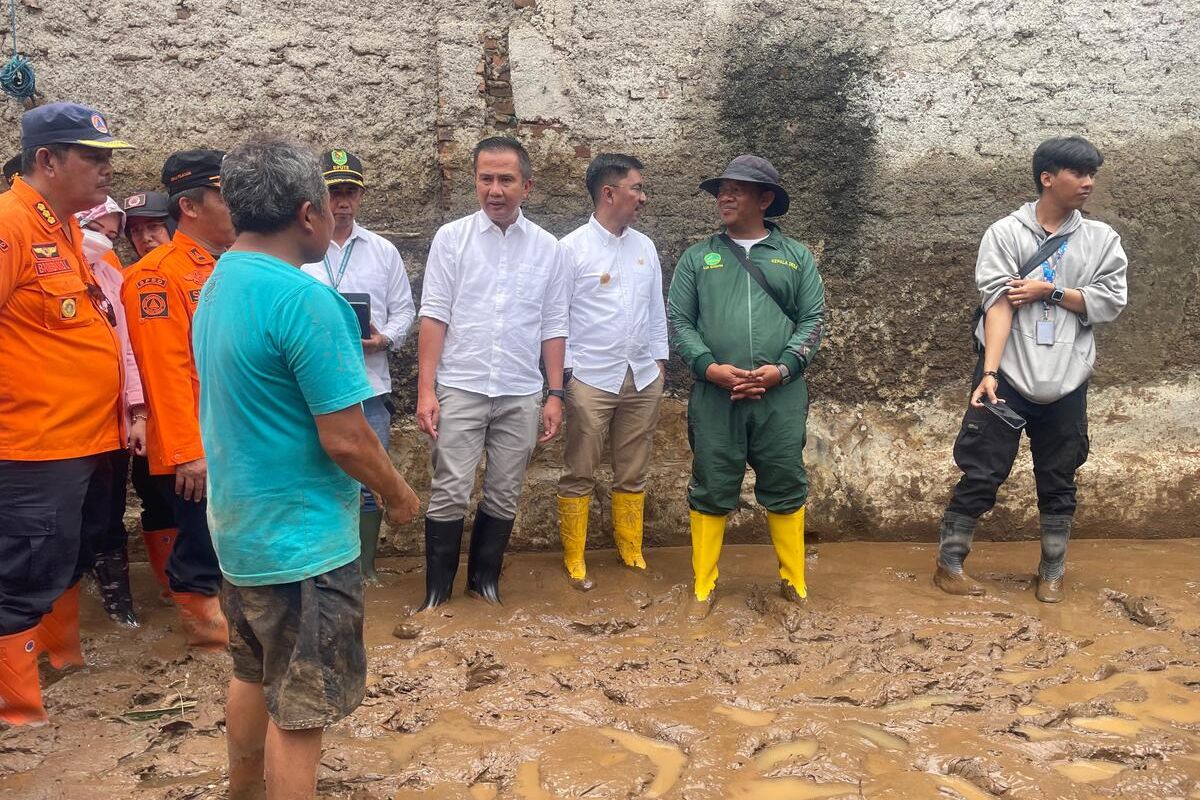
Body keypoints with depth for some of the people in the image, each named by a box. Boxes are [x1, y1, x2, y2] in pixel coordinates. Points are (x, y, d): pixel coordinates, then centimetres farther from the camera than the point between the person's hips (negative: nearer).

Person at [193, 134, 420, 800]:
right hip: (301, 539, -9)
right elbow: (345, 439, -23)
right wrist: (399, 497, -6)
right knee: (298, 709, 5)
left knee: (253, 675, 25)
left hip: (238, 525, 9)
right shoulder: (304, 299, -24)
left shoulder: (217, 286, 5)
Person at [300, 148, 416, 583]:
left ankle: (364, 566, 22)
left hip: (369, 386, 2)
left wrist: (385, 338, -8)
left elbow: (404, 309, 11)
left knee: (369, 484, 7)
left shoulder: (383, 251, 11)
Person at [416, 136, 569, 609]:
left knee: (504, 496, 11)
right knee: (450, 494, 0)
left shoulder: (548, 248, 5)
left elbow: (554, 328, 7)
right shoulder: (451, 238, -1)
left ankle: (485, 580, 28)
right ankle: (437, 590, 14)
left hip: (521, 394, 2)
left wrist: (555, 395, 3)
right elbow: (434, 317, -3)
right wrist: (425, 391, -9)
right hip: (460, 389, -2)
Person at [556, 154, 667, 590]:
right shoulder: (572, 248, -6)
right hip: (590, 379, -5)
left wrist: (659, 360, 11)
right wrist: (564, 371, -8)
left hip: (642, 378, 5)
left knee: (633, 474, 13)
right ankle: (574, 560, 14)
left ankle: (631, 553, 24)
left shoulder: (645, 247, 9)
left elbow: (657, 308, 15)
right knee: (579, 474, 3)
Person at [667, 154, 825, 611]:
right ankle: (704, 586, 15)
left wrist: (782, 368, -10)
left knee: (785, 488, 7)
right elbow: (678, 320, 5)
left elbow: (813, 319, 6)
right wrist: (710, 368, -11)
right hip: (714, 396, 0)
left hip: (781, 397, 0)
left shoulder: (796, 256, 11)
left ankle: (795, 582, 21)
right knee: (712, 491, 4)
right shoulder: (697, 257, 11)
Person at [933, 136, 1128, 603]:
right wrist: (989, 372, -23)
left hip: (1066, 384, 3)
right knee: (981, 475, 2)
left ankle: (1052, 573, 27)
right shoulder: (1005, 233, -3)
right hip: (1008, 376, -3)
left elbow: (1110, 302, -1)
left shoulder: (1102, 239, 7)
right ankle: (949, 564, 15)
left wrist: (1050, 291, -11)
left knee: (1058, 480, 12)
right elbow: (997, 303, -13)